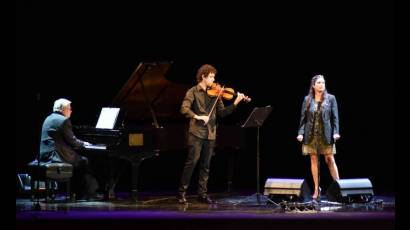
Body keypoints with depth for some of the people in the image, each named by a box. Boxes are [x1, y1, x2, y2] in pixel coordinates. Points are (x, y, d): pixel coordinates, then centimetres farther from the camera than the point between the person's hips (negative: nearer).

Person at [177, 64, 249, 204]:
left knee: (205, 166, 8)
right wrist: (198, 116, -27)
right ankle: (181, 192, 1)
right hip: (196, 133, -5)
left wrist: (235, 103, -3)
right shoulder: (193, 92, -3)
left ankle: (202, 194, 14)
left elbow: (222, 112, 9)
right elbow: (184, 109, -14)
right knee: (191, 162, -8)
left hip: (210, 134, 5)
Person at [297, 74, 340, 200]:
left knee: (330, 159, -1)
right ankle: (316, 190, 10)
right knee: (314, 160, 5)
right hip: (311, 135, 2)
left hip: (326, 134, -2)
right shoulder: (307, 99, 5)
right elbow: (303, 118, 6)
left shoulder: (330, 98, 2)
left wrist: (336, 132, -11)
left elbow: (335, 117, 0)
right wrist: (301, 133, -5)